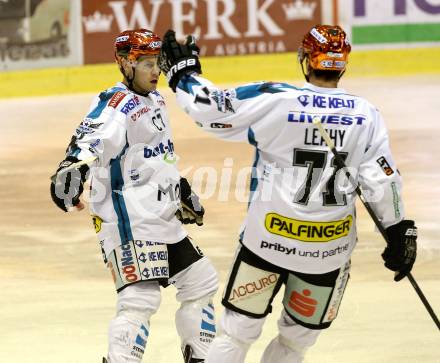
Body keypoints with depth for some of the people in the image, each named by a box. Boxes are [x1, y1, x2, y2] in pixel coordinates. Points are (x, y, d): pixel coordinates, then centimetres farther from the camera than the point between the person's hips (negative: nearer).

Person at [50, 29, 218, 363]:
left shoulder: (154, 99, 13)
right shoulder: (116, 106, -17)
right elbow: (91, 140, -37)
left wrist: (181, 189, 34)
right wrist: (73, 167, -55)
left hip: (163, 219, 10)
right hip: (129, 222, -10)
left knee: (201, 282, 17)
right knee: (141, 298, -19)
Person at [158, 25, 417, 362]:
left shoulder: (273, 100, -12)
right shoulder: (366, 115, -4)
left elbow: (210, 108, -10)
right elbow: (383, 179, -4)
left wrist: (184, 73, 7)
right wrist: (400, 231, 5)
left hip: (268, 238, -2)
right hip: (330, 247, 2)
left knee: (238, 328, 10)